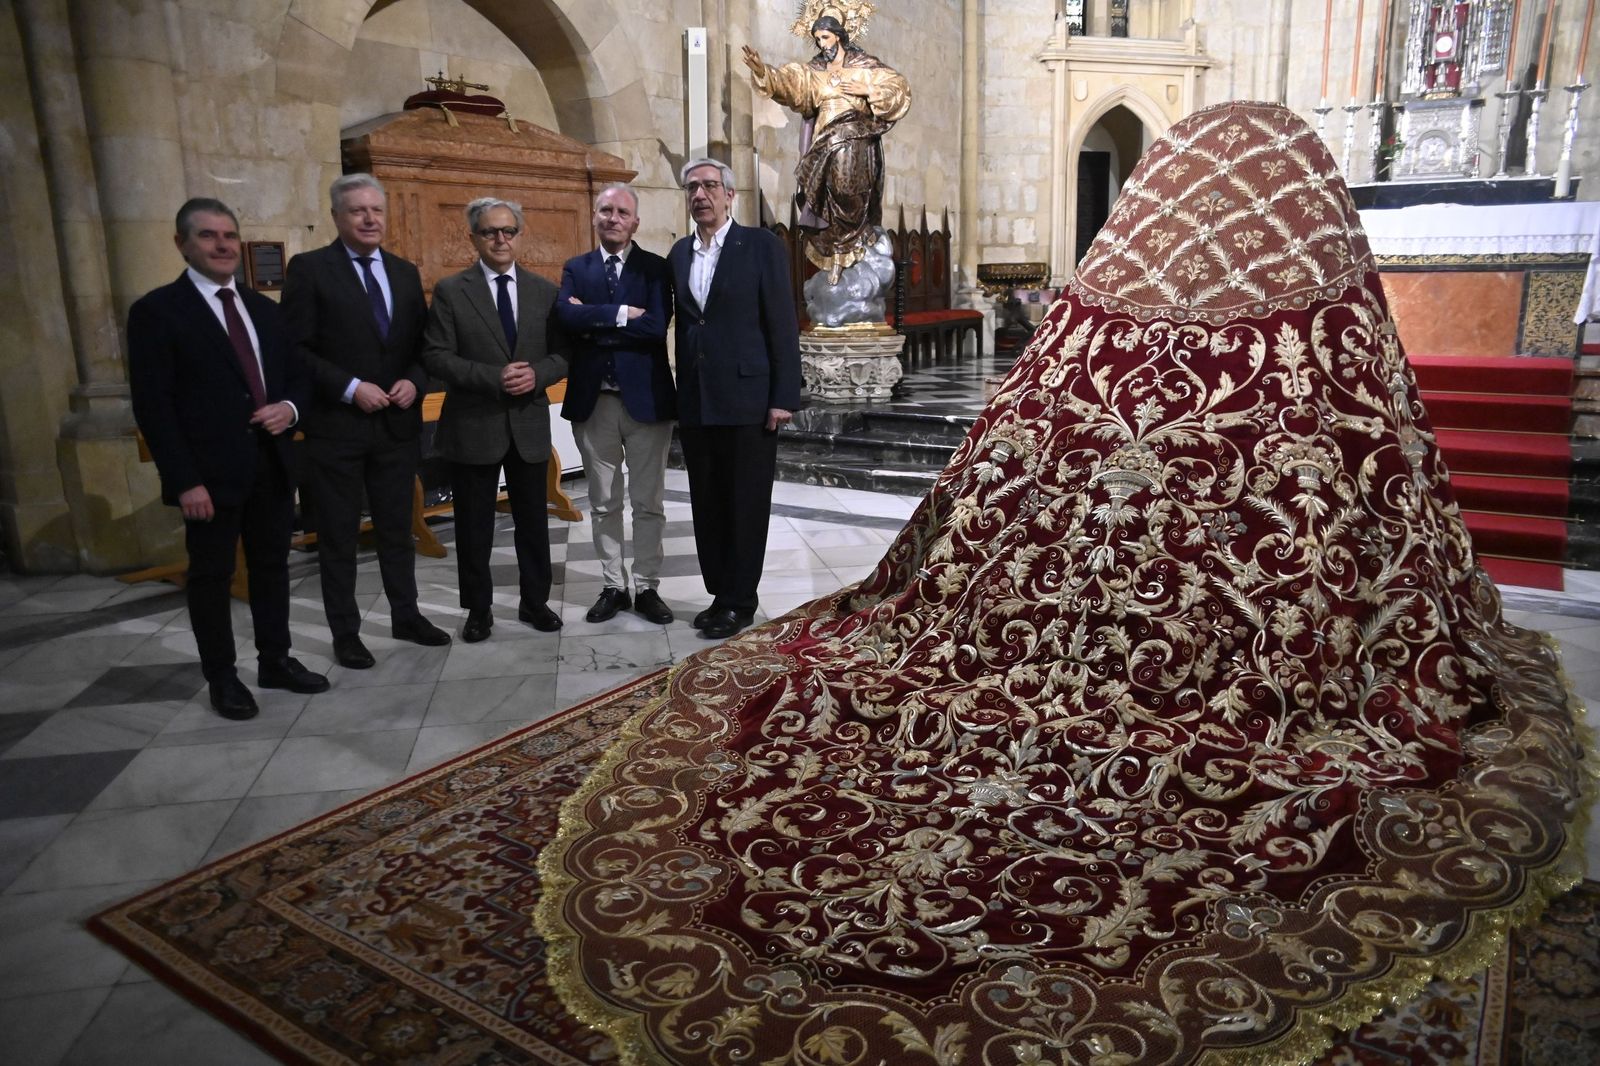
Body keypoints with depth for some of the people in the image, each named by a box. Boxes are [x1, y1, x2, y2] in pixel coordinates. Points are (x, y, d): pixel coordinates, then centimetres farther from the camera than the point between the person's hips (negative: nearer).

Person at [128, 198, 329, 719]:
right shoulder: (156, 311, -6)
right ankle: (222, 678, 19)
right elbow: (153, 406, -11)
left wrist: (290, 408, -6)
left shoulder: (263, 308, 13)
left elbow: (296, 376, 18)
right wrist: (185, 480, -17)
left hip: (272, 465, 6)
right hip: (210, 472, -6)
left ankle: (275, 661, 27)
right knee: (211, 575, 6)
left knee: (272, 566, 14)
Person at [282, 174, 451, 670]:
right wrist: (351, 388, -18)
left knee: (397, 530, 15)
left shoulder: (405, 273, 10)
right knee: (339, 537, 6)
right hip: (336, 425, -4)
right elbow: (296, 350, -10)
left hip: (397, 424, 4)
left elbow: (422, 344, 12)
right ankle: (345, 633, 19)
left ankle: (406, 616, 30)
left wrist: (415, 381, -7)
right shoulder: (309, 268, -5)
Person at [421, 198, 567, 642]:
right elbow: (436, 357, -9)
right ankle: (478, 609, 22)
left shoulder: (544, 291, 6)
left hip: (529, 424, 2)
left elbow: (562, 354, 5)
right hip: (473, 426, -2)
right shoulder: (450, 291, -2)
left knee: (533, 521, 12)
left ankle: (535, 601, 27)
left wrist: (536, 375, -16)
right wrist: (494, 378, -20)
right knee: (474, 525, 7)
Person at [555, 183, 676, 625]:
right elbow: (566, 316, -11)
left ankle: (647, 588, 16)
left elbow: (657, 325, -15)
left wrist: (595, 322, -11)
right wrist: (623, 313, -15)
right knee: (603, 503, 10)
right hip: (593, 400, 2)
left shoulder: (655, 268, 1)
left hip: (645, 397, -2)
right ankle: (613, 587, 21)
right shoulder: (575, 268, 8)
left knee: (648, 502, 5)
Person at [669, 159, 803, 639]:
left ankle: (739, 600, 13)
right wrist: (683, 393, 13)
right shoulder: (680, 253, 14)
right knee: (707, 505, 10)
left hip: (747, 397, -5)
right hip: (696, 401, 6)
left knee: (746, 504, 2)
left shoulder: (761, 245, -3)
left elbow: (783, 324, -7)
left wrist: (784, 397, -12)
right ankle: (719, 593, 22)